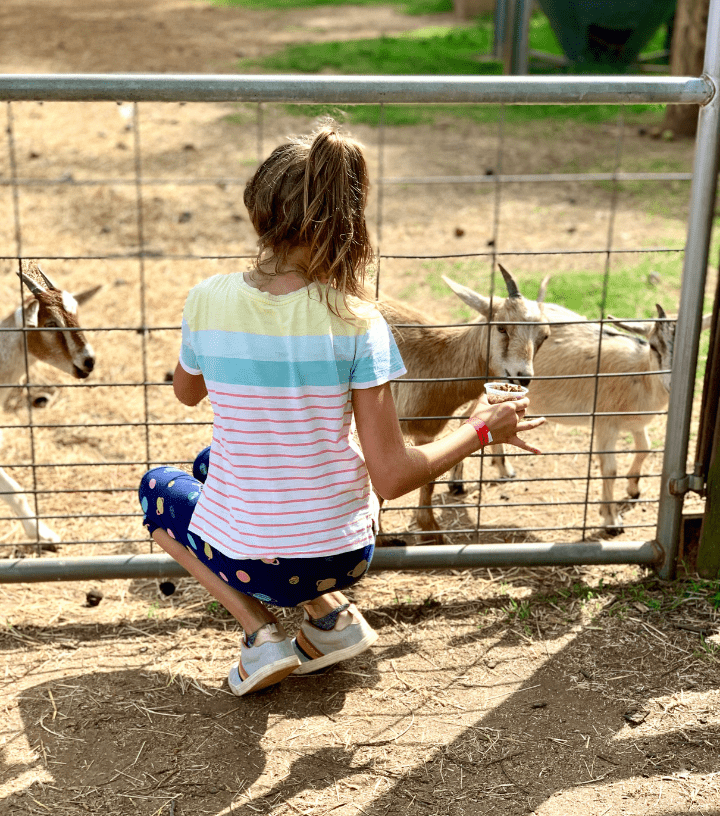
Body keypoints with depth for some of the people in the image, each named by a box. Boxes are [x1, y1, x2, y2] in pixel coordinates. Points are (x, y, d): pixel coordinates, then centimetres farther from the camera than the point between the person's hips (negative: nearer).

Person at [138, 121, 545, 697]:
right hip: (342, 557, 2)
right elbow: (393, 477, -15)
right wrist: (481, 430, 2)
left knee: (158, 487, 31)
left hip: (243, 560, -2)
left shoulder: (209, 301, -12)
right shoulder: (356, 322, -15)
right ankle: (329, 613, 17)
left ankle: (260, 631, 12)